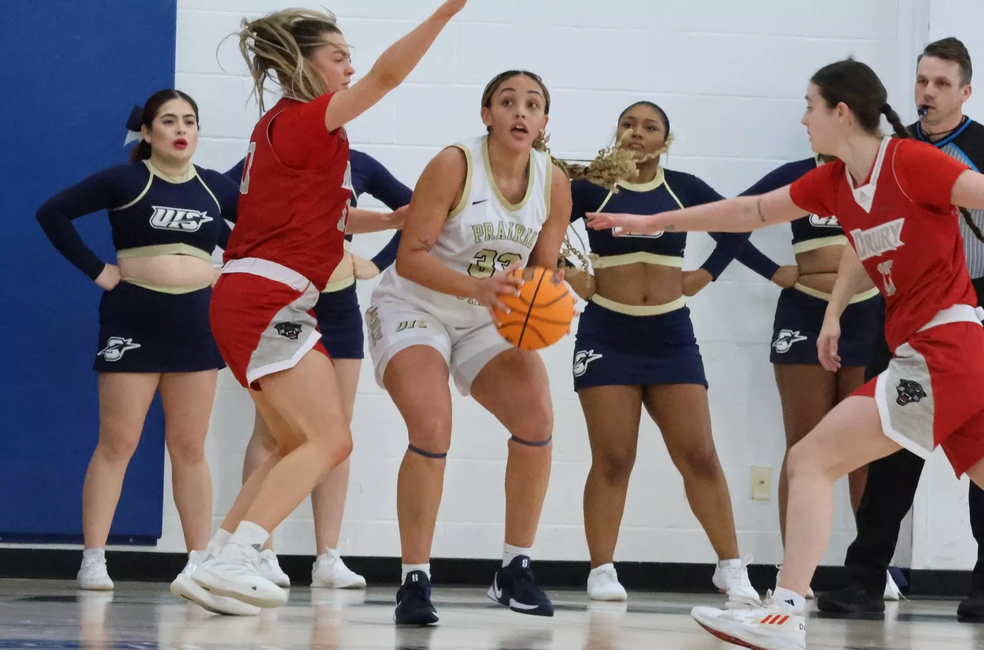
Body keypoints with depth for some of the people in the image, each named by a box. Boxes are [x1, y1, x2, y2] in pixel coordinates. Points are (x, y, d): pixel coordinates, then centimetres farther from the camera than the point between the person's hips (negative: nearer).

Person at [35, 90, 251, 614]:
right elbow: (53, 213, -7)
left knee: (189, 447, 6)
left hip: (196, 322, 3)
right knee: (117, 444, -3)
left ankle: (200, 563, 7)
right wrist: (96, 269, -10)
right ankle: (93, 560, 0)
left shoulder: (215, 188, 6)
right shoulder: (125, 181, -4)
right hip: (133, 319, -3)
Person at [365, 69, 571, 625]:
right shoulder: (455, 166, -22)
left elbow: (543, 268, 4)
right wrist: (476, 287, -37)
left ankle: (516, 570, 0)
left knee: (536, 416, -14)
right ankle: (415, 580, -13)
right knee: (432, 428, -25)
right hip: (414, 309, -5)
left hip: (489, 322, 5)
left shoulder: (554, 184, -7)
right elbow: (411, 257, -23)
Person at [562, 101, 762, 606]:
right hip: (608, 335, -2)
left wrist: (706, 274, 6)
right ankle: (601, 571, 4)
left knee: (699, 456, -1)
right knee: (612, 460, -4)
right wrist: (567, 274, -9)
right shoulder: (592, 187, -2)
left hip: (670, 336, 2)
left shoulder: (683, 188, 3)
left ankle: (731, 568, 5)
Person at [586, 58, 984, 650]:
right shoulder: (832, 184, 13)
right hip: (935, 354, 8)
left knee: (811, 460, -8)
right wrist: (654, 222, 30)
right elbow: (749, 212, 24)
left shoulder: (911, 162, -11)